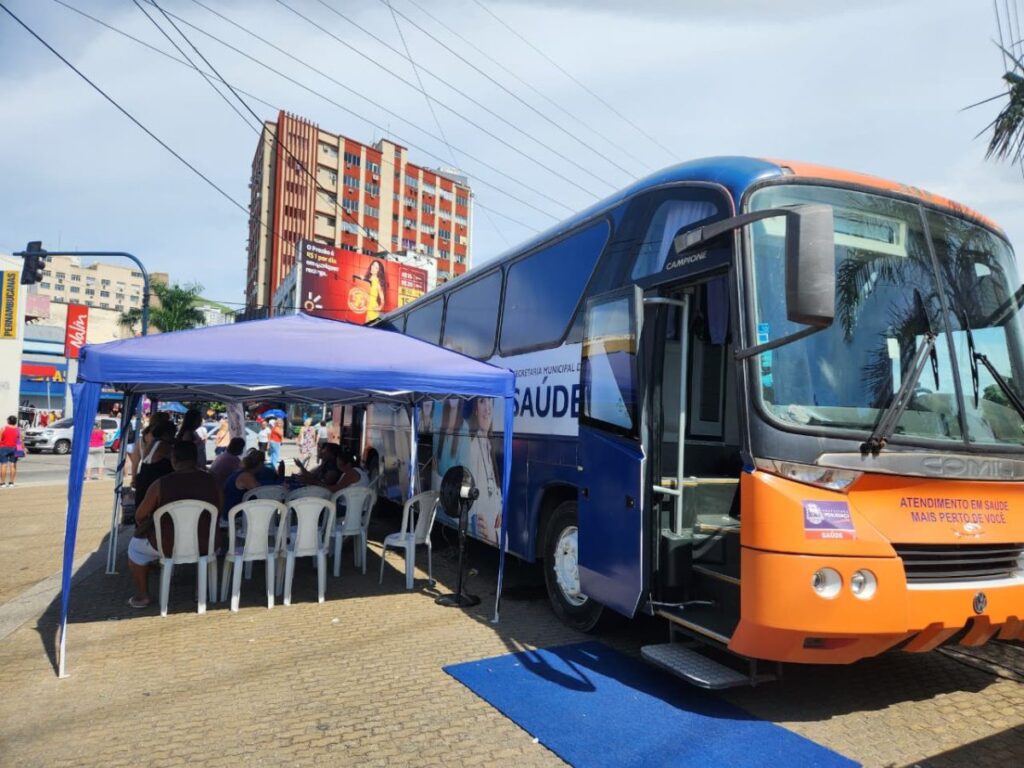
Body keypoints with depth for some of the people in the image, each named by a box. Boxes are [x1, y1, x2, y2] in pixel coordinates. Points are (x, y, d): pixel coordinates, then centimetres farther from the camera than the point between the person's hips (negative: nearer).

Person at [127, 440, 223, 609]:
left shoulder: (161, 484, -13)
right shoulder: (211, 481, -4)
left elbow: (139, 516, -2)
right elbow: (218, 511, 10)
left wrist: (145, 527, 21)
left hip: (169, 547, -2)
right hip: (204, 546, 3)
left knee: (135, 545, 27)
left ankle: (142, 596, 30)